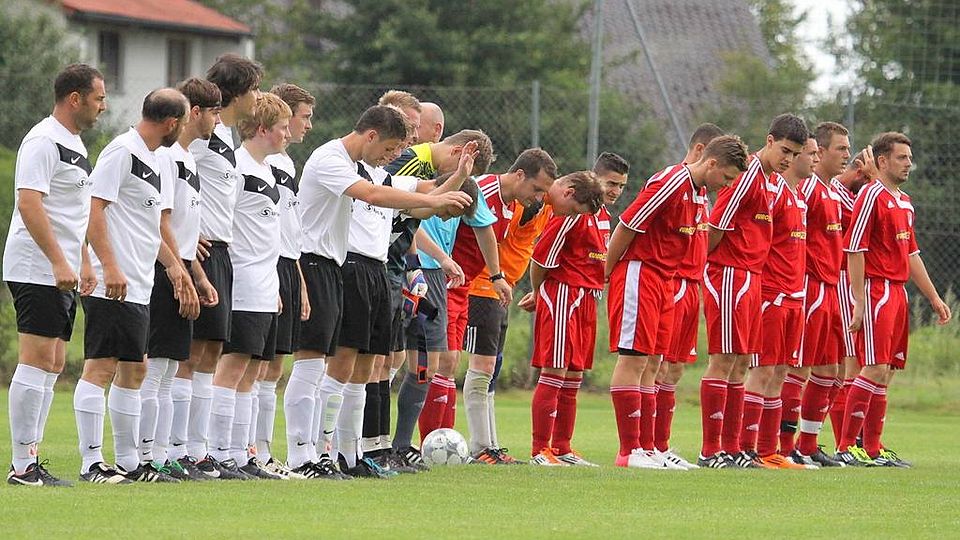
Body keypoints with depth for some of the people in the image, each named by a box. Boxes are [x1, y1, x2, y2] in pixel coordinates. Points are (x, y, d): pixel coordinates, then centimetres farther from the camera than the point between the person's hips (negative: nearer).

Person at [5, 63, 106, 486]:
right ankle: (22, 465, -10)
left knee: (52, 367, 9)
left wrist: (84, 264, 25)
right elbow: (29, 204, -22)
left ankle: (32, 461, 11)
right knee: (37, 364, -11)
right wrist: (58, 262, -26)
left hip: (61, 275, 10)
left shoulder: (74, 143, 18)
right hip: (37, 271, -10)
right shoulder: (42, 141, -13)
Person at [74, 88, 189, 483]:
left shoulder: (152, 161, 18)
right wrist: (110, 267, -23)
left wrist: (172, 262, 26)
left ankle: (128, 461, 19)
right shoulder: (122, 152, -11)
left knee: (133, 369, 13)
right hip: (112, 285, -10)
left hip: (138, 287, 10)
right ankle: (91, 462, -10)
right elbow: (94, 210, -18)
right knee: (101, 367, -9)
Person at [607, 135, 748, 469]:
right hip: (639, 275, -9)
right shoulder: (671, 183, -17)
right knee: (632, 360, -8)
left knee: (649, 363, 8)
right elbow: (626, 226, -16)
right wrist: (607, 275, -9)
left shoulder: (699, 194, 13)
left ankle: (646, 447, 9)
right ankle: (630, 451, -9)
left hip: (665, 281, 9)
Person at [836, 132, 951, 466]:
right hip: (876, 290, -9)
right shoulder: (872, 197, -9)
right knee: (875, 369, -13)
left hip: (898, 293, 9)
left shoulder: (905, 203, 19)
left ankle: (872, 449, 11)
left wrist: (934, 298, 24)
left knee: (886, 373, 8)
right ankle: (846, 447, -11)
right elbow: (854, 251, -14)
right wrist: (859, 303, -19)